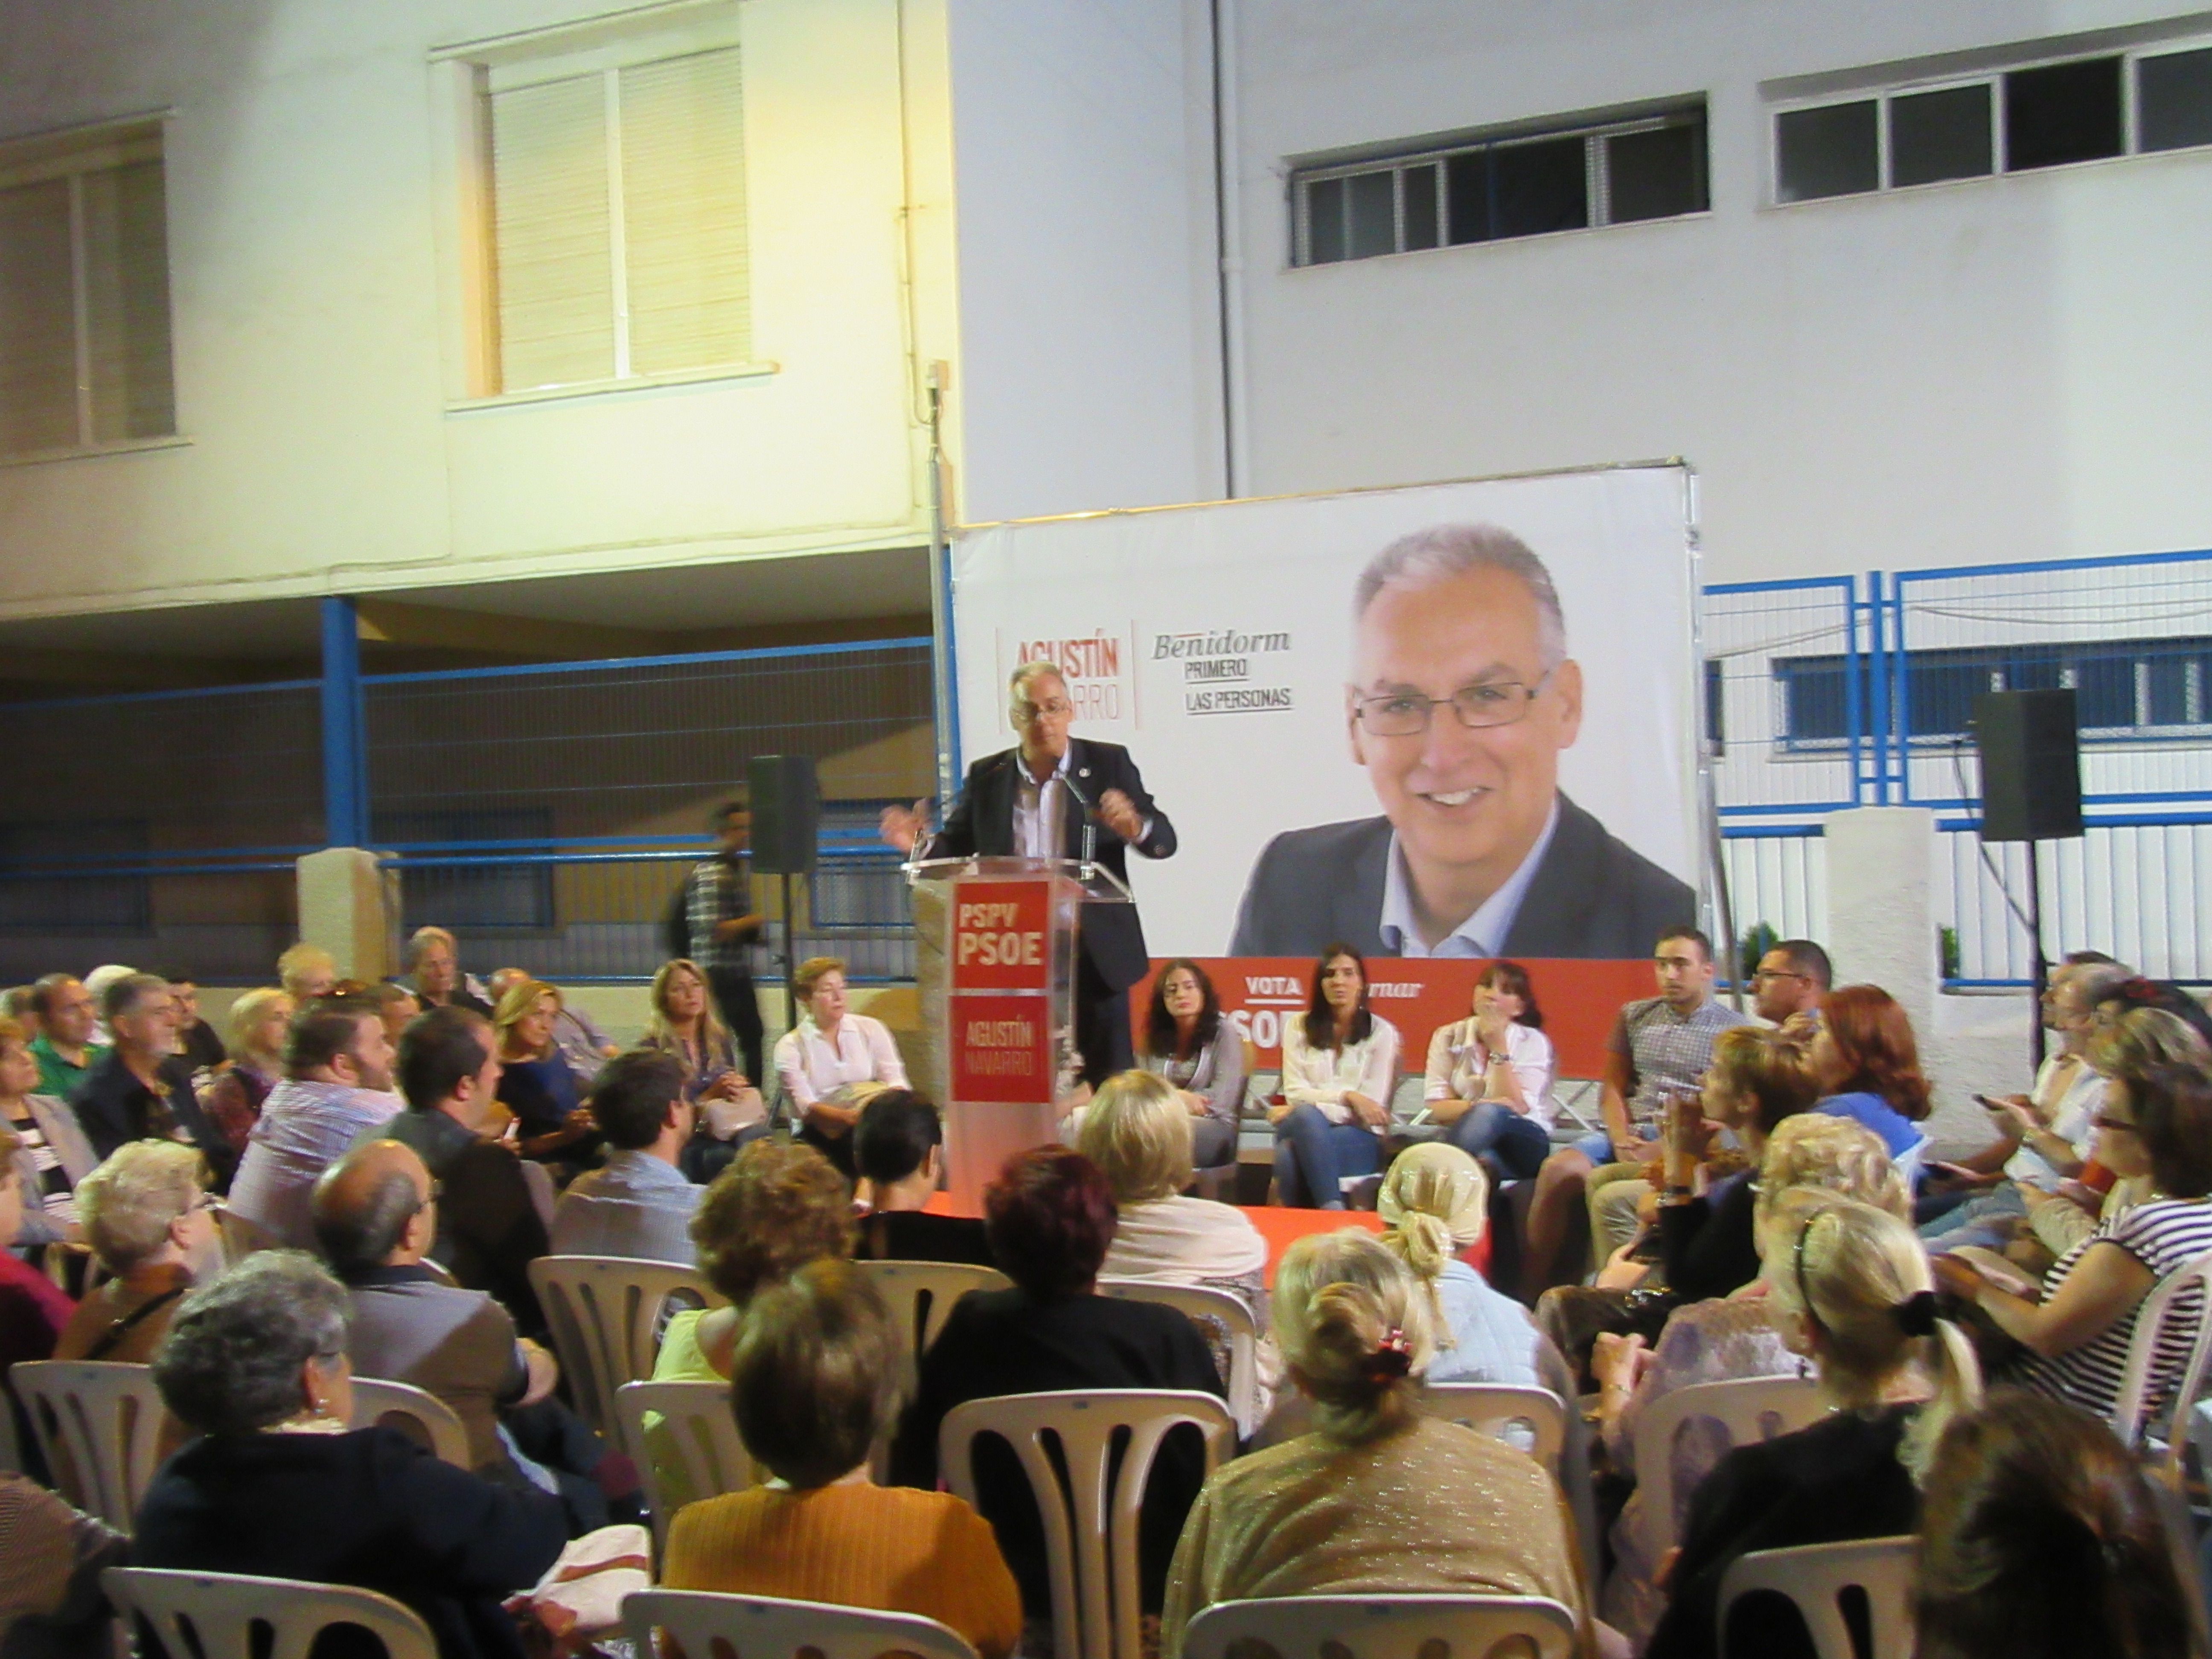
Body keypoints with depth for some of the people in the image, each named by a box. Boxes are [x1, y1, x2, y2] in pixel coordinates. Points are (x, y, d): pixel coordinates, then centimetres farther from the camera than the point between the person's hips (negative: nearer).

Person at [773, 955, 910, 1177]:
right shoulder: (790, 1046, 5)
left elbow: (896, 1081, 4)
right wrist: (849, 1117, -27)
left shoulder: (871, 1029, 13)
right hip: (821, 1132, -3)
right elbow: (804, 1106, -8)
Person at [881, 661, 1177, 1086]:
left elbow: (1165, 840, -1)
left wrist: (1136, 828, -24)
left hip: (1095, 953, -2)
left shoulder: (1110, 764, 2)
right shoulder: (986, 777, 8)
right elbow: (956, 847, 13)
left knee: (1110, 1083, 1)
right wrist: (921, 845, -9)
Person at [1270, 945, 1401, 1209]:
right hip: (1306, 1129, 2)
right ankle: (1333, 1210, -41)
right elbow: (1295, 1092, 3)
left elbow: (1372, 1104, -2)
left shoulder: (1382, 1032, 7)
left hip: (1359, 1139, -2)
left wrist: (1300, 1112, -11)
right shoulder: (1299, 1027, 14)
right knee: (1306, 1115, -38)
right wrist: (1346, 1096, -13)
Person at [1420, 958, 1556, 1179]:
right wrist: (1474, 1107, -23)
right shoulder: (1447, 1037, 5)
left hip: (1524, 1142, 0)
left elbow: (1517, 1107, -13)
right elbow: (1435, 1107, -4)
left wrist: (1498, 1047, -15)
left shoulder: (1533, 1042, -1)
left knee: (1490, 1113, -38)